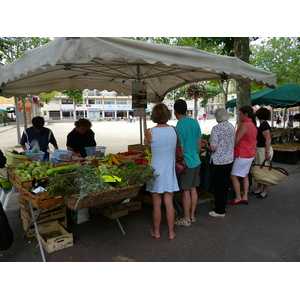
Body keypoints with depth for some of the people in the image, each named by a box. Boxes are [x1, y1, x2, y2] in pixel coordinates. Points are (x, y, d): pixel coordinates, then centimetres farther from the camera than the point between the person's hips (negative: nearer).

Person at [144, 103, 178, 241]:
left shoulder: (150, 131, -12)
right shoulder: (174, 130, -5)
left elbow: (151, 149, 1)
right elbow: (176, 149, 4)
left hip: (156, 170, -2)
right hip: (169, 170, 3)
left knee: (157, 204, 11)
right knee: (169, 203, 12)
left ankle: (156, 232, 26)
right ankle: (171, 233, 24)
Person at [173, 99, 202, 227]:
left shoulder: (179, 127, -18)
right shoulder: (195, 122, 3)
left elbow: (181, 149, -16)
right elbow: (199, 141, 10)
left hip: (186, 163, -7)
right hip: (196, 161, 7)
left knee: (186, 191, 4)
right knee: (193, 189, 15)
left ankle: (186, 219, 17)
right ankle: (192, 216, 28)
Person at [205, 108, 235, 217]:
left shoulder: (216, 128, -18)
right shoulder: (232, 126, 5)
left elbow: (213, 148, -22)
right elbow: (233, 143, 13)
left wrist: (207, 147, -2)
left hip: (218, 161, -7)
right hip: (229, 159, 7)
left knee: (218, 186, 3)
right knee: (225, 184, 17)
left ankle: (220, 211, 11)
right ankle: (223, 206, 31)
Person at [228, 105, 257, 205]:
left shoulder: (244, 125, -19)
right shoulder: (253, 126, 12)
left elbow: (236, 141, -20)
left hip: (242, 156, -10)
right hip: (250, 155, 10)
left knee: (233, 176, -1)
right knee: (245, 175, 16)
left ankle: (238, 198, 6)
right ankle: (245, 197, 22)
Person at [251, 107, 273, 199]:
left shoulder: (264, 125, -16)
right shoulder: (262, 124, 13)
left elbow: (267, 139, -22)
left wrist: (267, 152, -26)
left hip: (264, 150, -10)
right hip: (259, 149, 10)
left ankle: (265, 191, 8)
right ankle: (259, 189, 24)